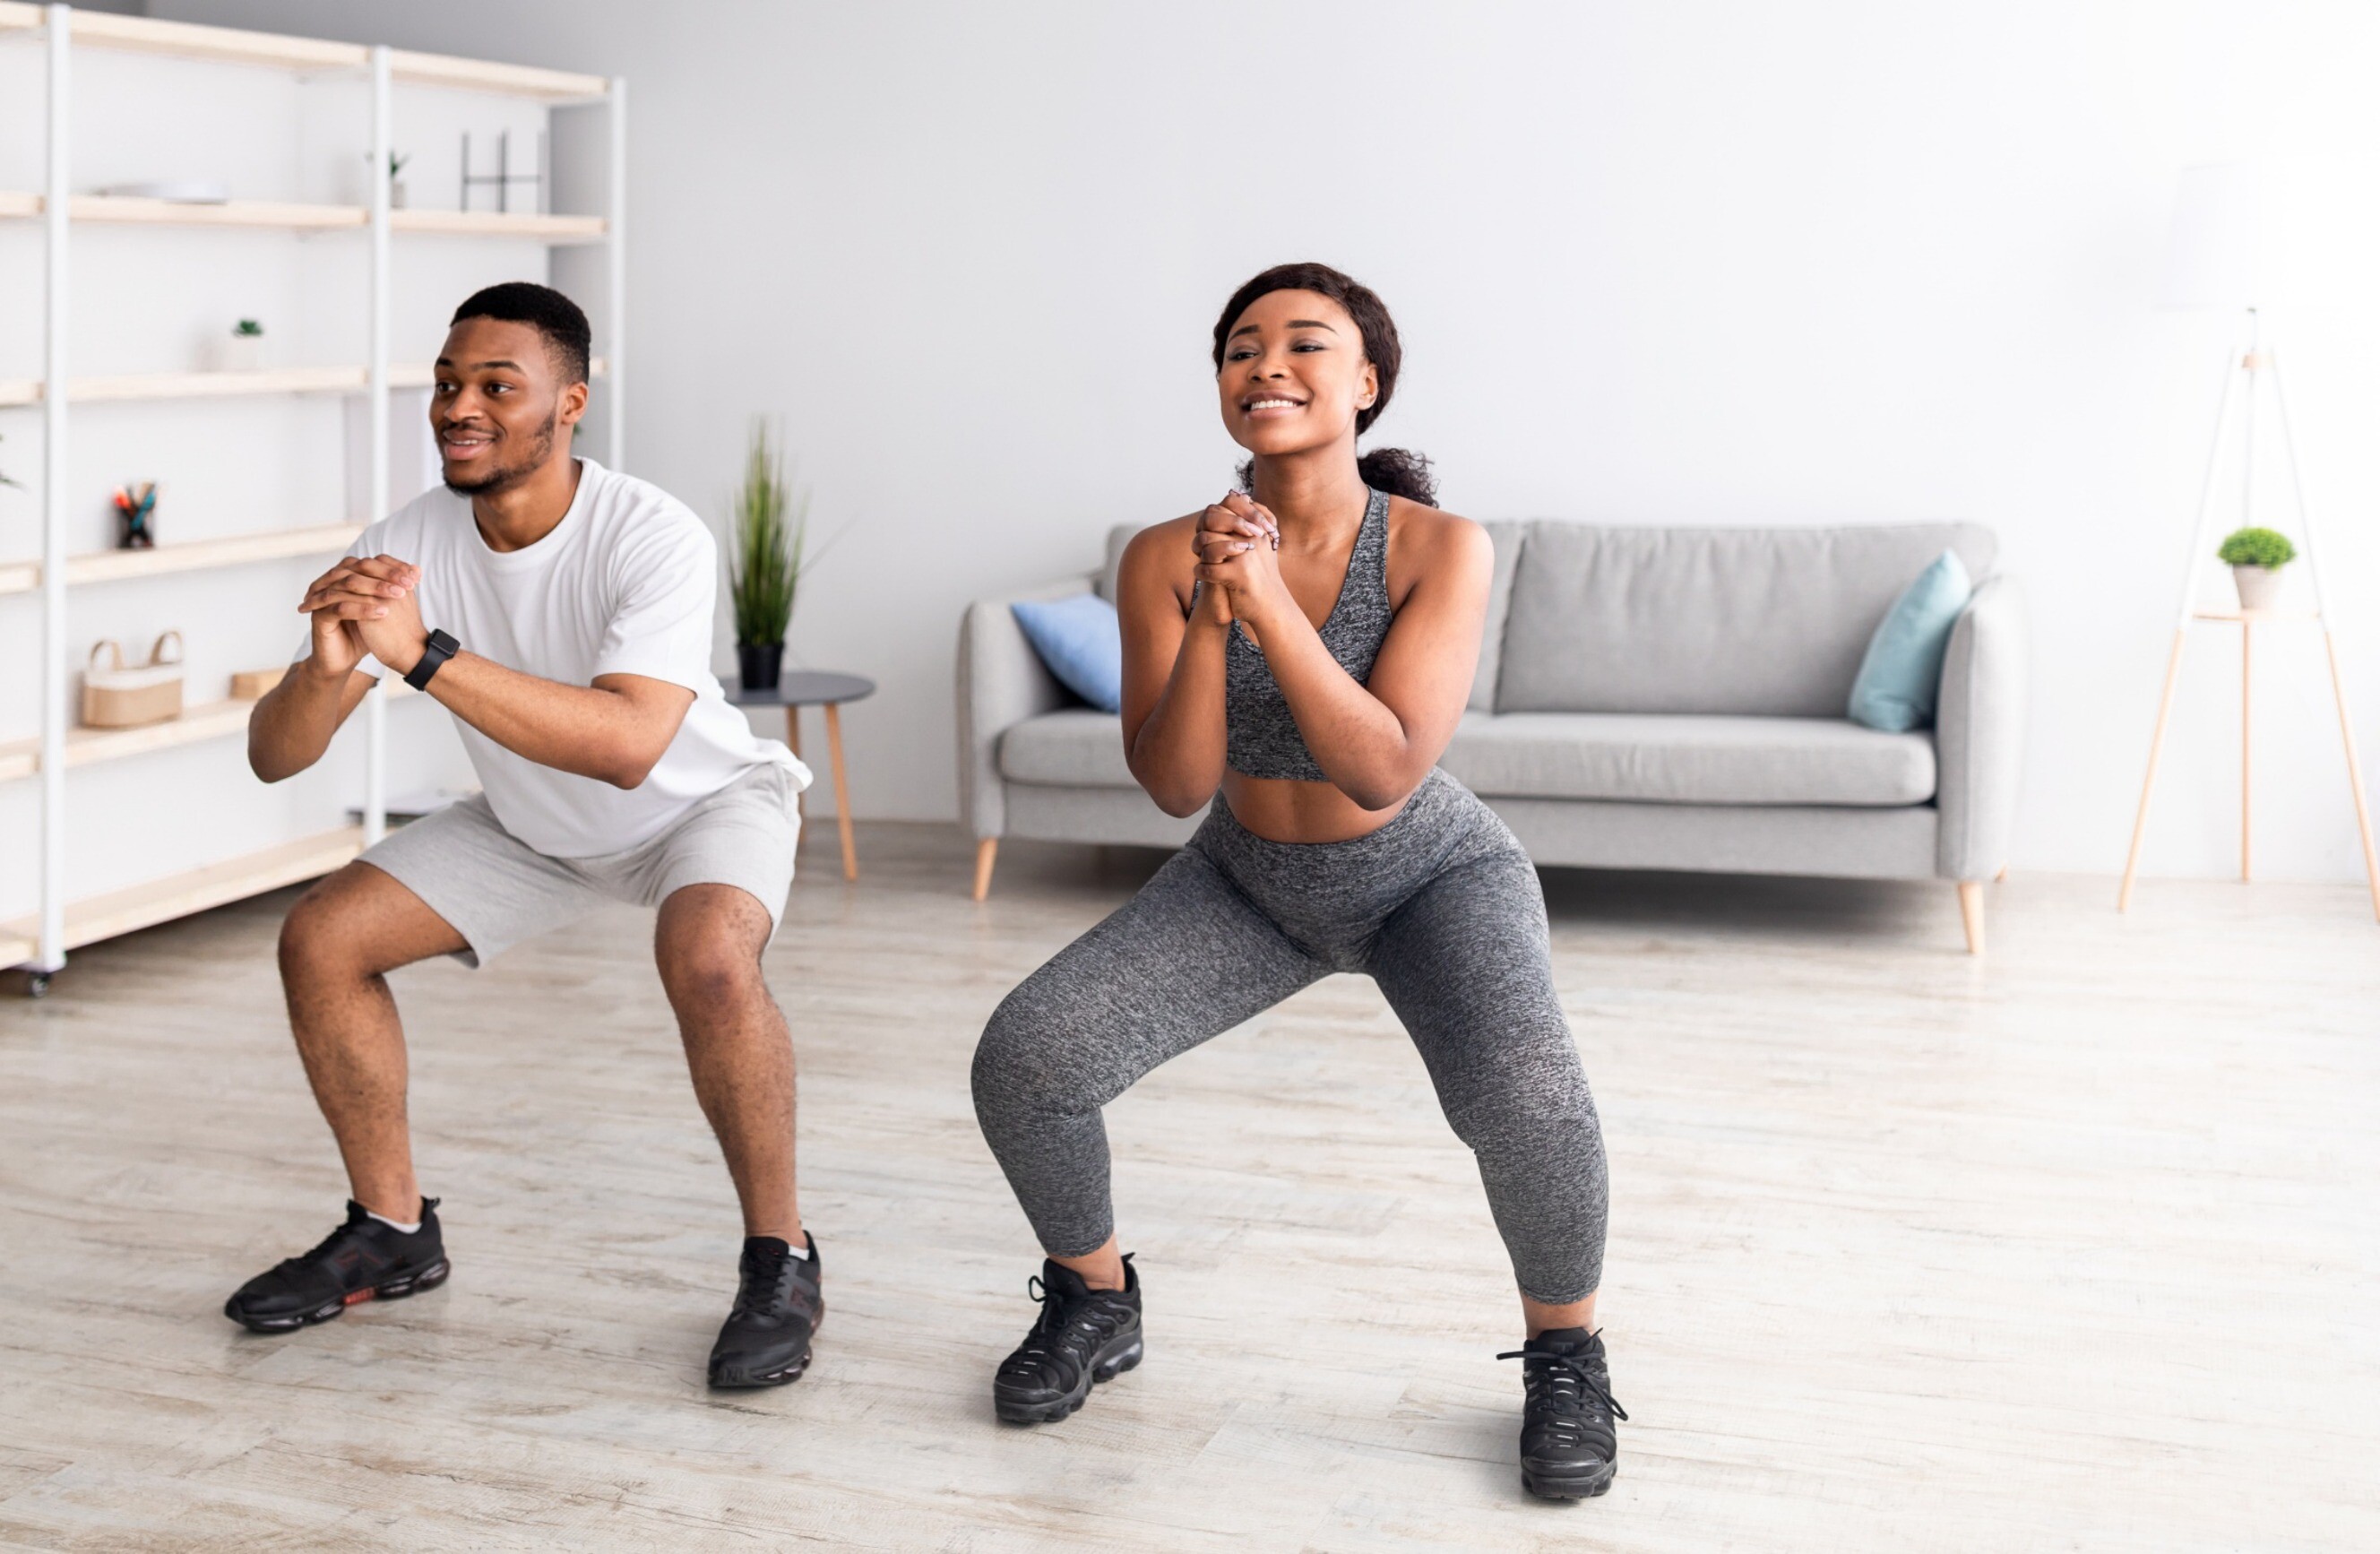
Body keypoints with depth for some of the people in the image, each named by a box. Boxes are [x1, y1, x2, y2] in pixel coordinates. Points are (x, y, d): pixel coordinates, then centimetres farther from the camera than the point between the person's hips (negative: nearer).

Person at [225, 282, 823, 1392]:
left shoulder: (654, 538, -34)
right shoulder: (404, 548, -20)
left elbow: (627, 745, -48)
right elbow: (274, 757, -21)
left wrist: (426, 655, -53)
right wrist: (327, 667, -44)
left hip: (703, 801, -5)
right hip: (534, 823, 6)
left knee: (706, 958, -36)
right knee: (321, 939, -4)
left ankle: (779, 1259, -15)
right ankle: (392, 1232, 15)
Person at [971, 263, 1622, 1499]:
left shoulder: (1440, 550, -24)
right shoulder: (1165, 558, -17)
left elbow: (1385, 772, -31)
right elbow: (1175, 783, -20)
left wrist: (1269, 599, -39)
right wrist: (1209, 614, -35)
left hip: (1430, 876, -3)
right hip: (1250, 880, 3)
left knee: (1524, 1096, -32)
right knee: (1022, 1061, -15)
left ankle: (1566, 1355, -1)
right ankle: (1095, 1304, 16)